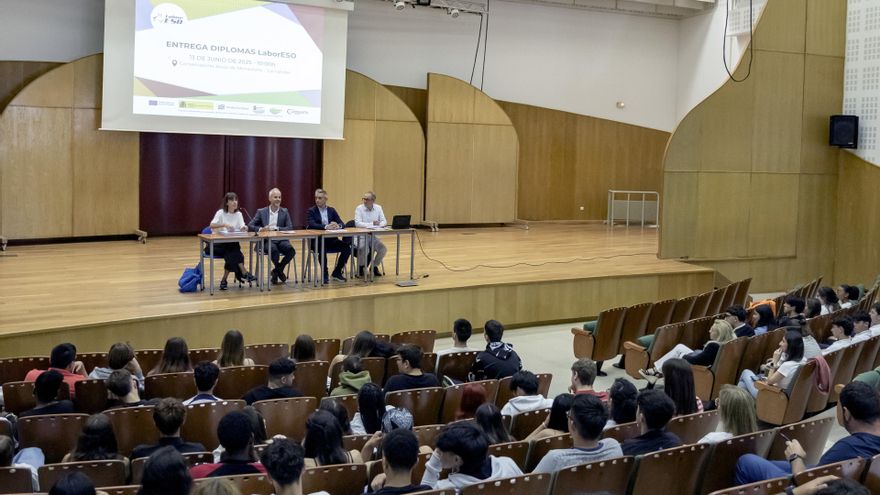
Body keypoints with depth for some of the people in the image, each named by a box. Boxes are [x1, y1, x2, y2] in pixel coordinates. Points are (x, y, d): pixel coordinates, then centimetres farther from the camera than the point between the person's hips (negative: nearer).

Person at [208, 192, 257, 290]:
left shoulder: (238, 214, 6)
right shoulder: (221, 213, -7)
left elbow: (242, 228, -8)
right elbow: (212, 225, -24)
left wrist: (244, 228, -33)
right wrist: (224, 224, -40)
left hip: (231, 244, 4)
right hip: (217, 243, -4)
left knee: (231, 254, -28)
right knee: (232, 249, -32)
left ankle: (224, 280, -19)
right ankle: (243, 273, -31)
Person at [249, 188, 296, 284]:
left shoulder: (284, 212, 11)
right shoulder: (261, 212, 9)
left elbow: (290, 228, 2)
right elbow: (250, 226, 4)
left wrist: (276, 228, -14)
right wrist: (261, 229, -16)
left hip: (281, 240, 2)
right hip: (267, 240, -2)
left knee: (291, 250, -29)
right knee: (274, 250, -36)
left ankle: (276, 270, -3)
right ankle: (279, 271, -6)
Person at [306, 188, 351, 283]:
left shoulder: (332, 210, 13)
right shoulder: (311, 211, 0)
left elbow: (342, 224, 5)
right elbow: (311, 225, -18)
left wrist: (338, 226, -21)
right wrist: (326, 227, -31)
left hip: (331, 239, 4)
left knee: (347, 247, -18)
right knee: (323, 248, -36)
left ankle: (337, 272, -2)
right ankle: (324, 274, -18)